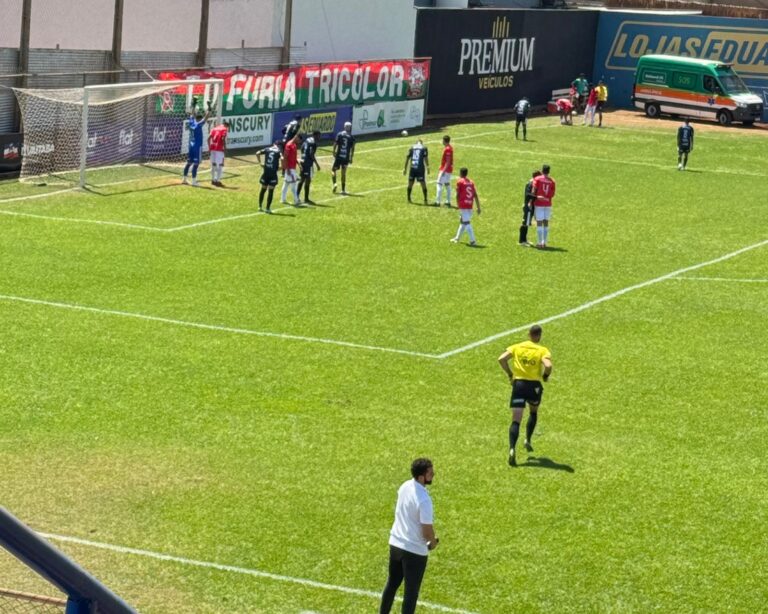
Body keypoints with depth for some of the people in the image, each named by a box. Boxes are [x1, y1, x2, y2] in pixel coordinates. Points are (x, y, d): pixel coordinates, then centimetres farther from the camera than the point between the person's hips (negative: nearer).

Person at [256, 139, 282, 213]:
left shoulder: (267, 149, 8)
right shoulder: (278, 152, -2)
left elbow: (257, 153, 2)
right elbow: (282, 159, -18)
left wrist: (260, 162, 8)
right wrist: (281, 167, -4)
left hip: (266, 172, 3)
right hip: (273, 173, -3)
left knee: (263, 189, 18)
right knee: (271, 191, 2)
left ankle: (260, 206, 23)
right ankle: (268, 208, 2)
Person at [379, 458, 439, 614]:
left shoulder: (405, 487, -1)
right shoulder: (424, 499, -26)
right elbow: (427, 532, -22)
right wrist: (433, 542, -1)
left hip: (395, 544, 8)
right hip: (415, 550, -8)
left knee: (392, 583, 24)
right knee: (411, 591, 5)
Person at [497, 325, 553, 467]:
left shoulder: (517, 347, 5)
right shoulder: (543, 351, -3)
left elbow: (502, 359, -6)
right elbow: (548, 365, -21)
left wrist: (510, 374, 5)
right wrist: (546, 375, 0)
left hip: (518, 383, 1)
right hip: (534, 385, -1)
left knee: (516, 420, -4)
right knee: (533, 412, 30)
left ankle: (512, 449, -22)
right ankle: (528, 441, 25)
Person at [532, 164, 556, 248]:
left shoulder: (537, 179, -4)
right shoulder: (552, 181, 3)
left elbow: (534, 191, -9)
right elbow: (552, 194, 3)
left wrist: (531, 201, -2)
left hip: (539, 204, -3)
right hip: (548, 204, 3)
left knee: (539, 223, -1)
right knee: (546, 223, 10)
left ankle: (540, 243, -5)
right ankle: (544, 242, 12)